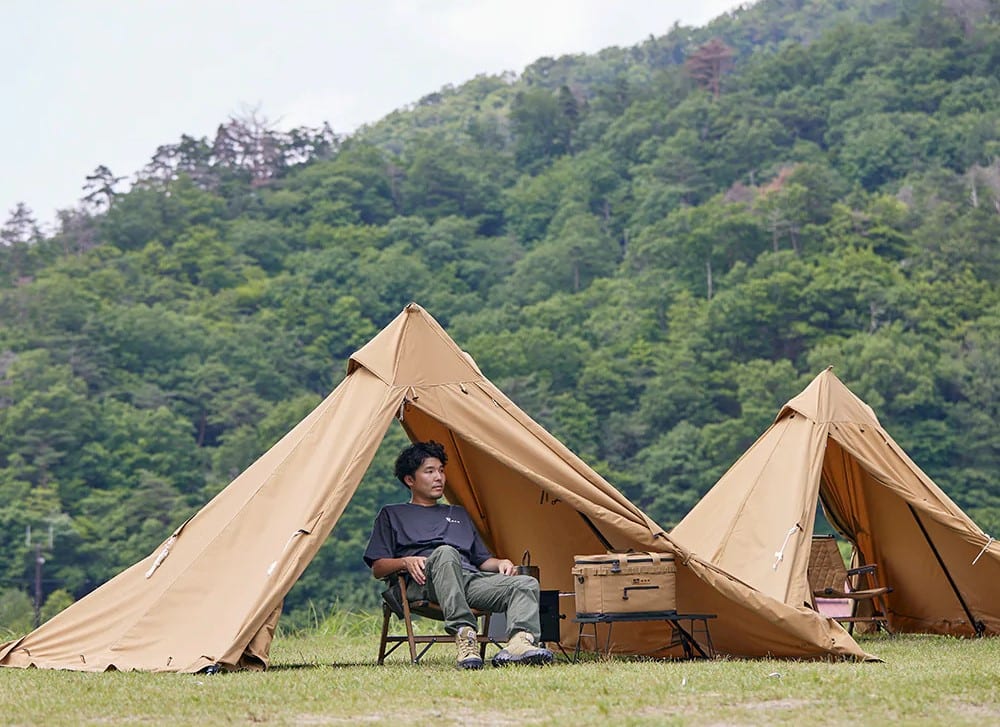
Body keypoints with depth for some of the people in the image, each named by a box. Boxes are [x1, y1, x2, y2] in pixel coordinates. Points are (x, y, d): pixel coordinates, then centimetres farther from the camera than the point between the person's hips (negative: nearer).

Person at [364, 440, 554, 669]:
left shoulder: (459, 514, 37)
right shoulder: (392, 515, 24)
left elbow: (482, 559, 32)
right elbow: (377, 568, 14)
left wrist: (500, 563, 8)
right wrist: (405, 562, -7)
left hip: (469, 579, 5)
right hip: (425, 582, -5)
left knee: (526, 584, -24)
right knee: (445, 553, -41)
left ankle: (518, 643, -51)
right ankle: (464, 636, -54)